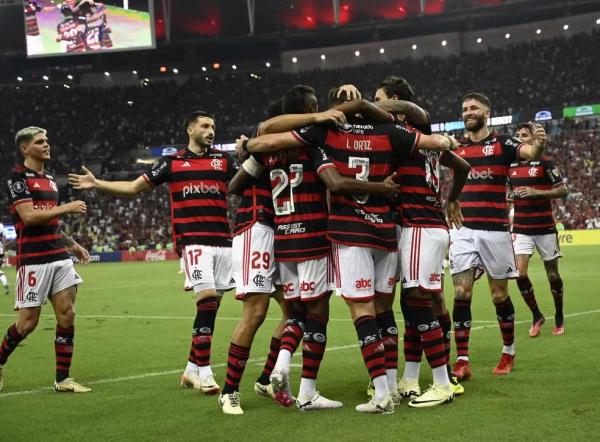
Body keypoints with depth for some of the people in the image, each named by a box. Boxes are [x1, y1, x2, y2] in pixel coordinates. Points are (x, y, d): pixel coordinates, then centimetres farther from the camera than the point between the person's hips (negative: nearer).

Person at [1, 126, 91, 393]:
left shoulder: (49, 178, 18)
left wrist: (72, 244, 22)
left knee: (67, 316, -2)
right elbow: (29, 216, -18)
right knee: (27, 322, -3)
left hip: (59, 257, 7)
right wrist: (66, 208, -15)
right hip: (33, 259, -7)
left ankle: (63, 379, 4)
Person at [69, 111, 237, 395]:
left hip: (223, 241, 3)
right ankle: (204, 372, -12)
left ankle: (192, 369, 16)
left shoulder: (223, 160, 14)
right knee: (207, 300, -17)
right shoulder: (172, 163, 10)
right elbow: (134, 187, 15)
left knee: (211, 307, 5)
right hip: (192, 240, -3)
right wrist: (96, 184, 7)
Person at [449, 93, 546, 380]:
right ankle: (462, 361, -4)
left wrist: (539, 143, -42)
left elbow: (533, 154, -19)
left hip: (494, 230, -3)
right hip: (463, 230, 3)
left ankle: (509, 353, 23)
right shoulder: (456, 148, 10)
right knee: (461, 294, -5)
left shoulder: (502, 143, -1)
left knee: (499, 295, 5)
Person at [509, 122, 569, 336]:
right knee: (520, 273, -11)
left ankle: (559, 317, 24)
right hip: (521, 228, 3)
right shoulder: (510, 165, 8)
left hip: (545, 228, -3)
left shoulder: (545, 162, -6)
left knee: (552, 274, 5)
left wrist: (536, 192, -18)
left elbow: (563, 190, -9)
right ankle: (536, 316, 7)